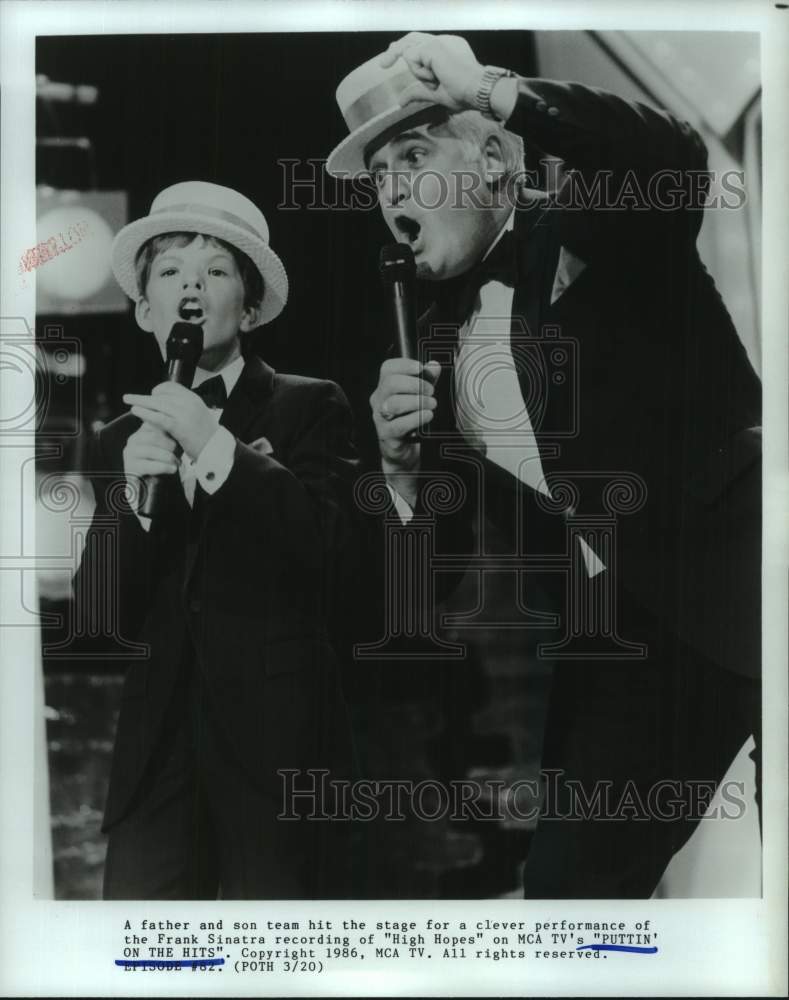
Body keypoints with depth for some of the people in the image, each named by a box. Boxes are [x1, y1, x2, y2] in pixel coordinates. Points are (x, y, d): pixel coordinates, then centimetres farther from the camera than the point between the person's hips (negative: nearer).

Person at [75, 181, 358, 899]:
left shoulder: (311, 408, 5)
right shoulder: (123, 441, 15)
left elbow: (330, 538, -11)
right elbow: (103, 617, 8)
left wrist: (215, 448, -14)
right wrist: (135, 496, -8)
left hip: (278, 739, -3)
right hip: (159, 743, 3)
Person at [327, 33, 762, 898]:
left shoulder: (595, 229, -1)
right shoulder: (437, 337, 12)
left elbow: (673, 160, -26)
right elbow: (446, 554, 12)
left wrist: (492, 88, -19)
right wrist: (402, 457, -8)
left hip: (738, 589, -5)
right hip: (614, 641, 5)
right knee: (570, 876, 2)